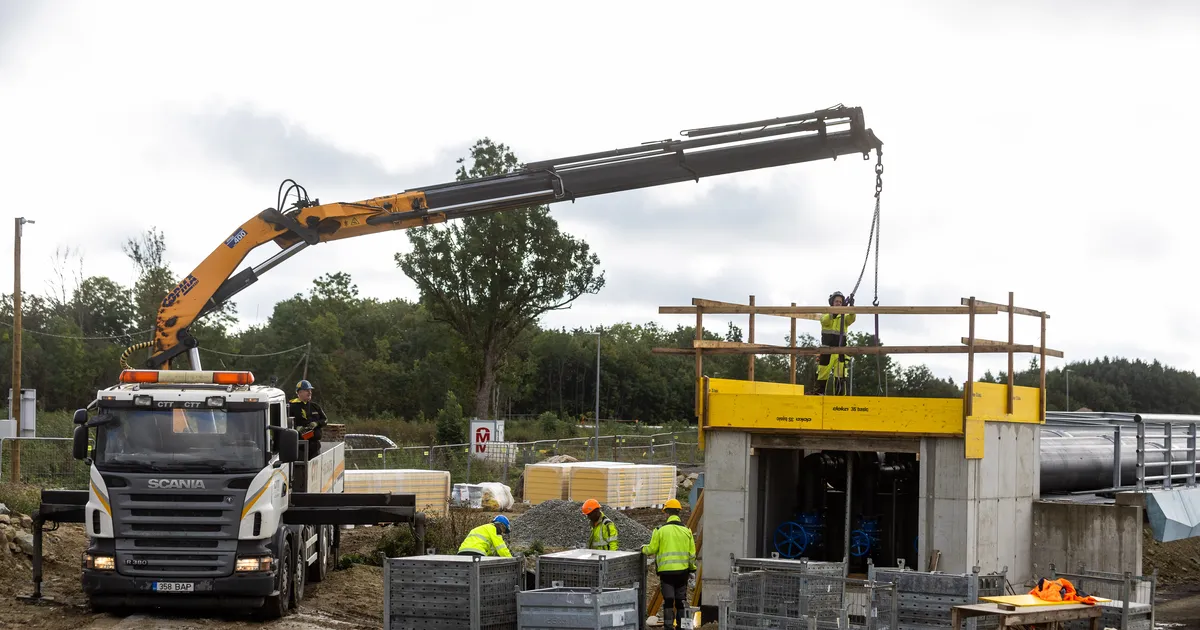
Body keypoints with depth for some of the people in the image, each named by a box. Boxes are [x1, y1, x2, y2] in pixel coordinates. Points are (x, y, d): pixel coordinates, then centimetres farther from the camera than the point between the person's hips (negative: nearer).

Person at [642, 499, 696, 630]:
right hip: (682, 570, 2)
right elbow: (692, 553, 3)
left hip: (666, 570, -2)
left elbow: (652, 549, -1)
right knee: (681, 599, 12)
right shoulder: (686, 530, 2)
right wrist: (692, 569, 16)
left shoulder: (661, 530, -6)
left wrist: (643, 549, 21)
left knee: (668, 600, 2)